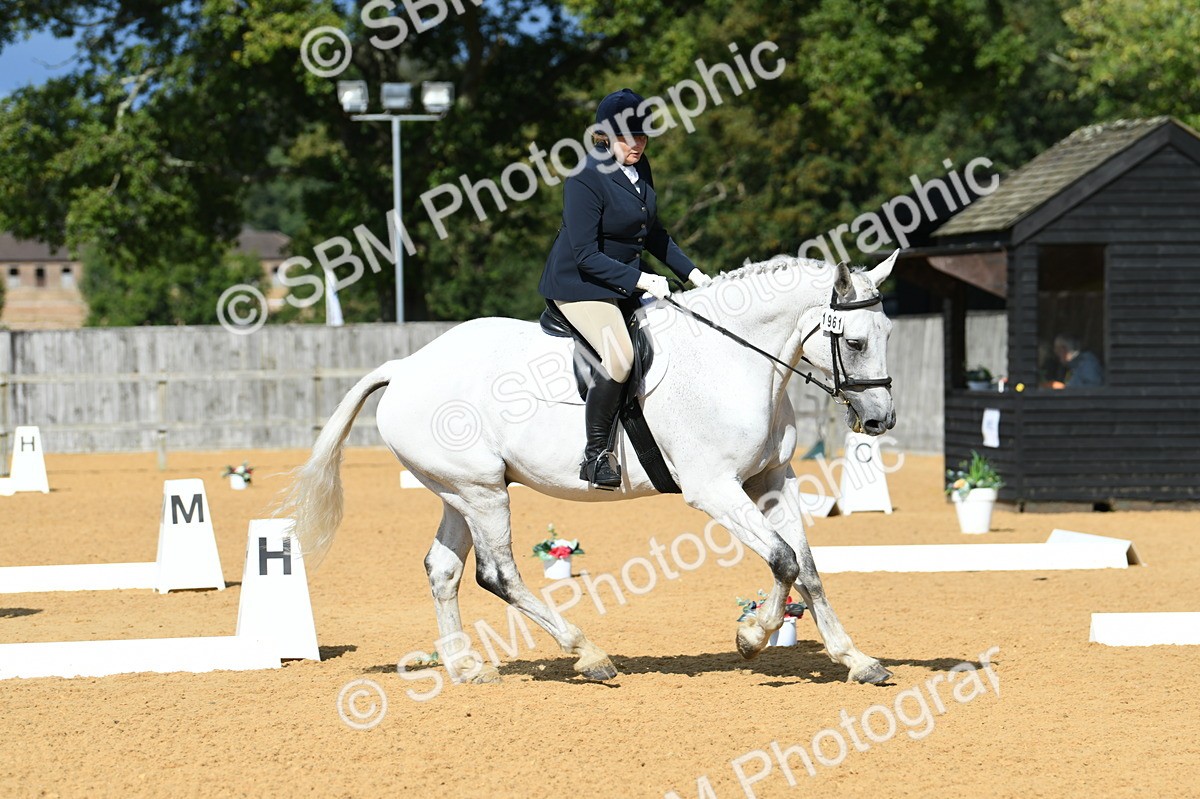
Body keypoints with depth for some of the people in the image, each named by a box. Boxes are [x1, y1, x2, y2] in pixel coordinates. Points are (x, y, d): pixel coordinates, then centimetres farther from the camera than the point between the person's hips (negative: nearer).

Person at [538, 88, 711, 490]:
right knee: (620, 355, -31)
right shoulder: (586, 179, -21)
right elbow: (586, 255, -24)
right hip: (580, 284, -9)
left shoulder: (639, 167, 4)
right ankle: (596, 454, -21)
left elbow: (653, 234, 17)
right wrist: (640, 280, -29)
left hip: (629, 282, 9)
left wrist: (692, 273, 9)